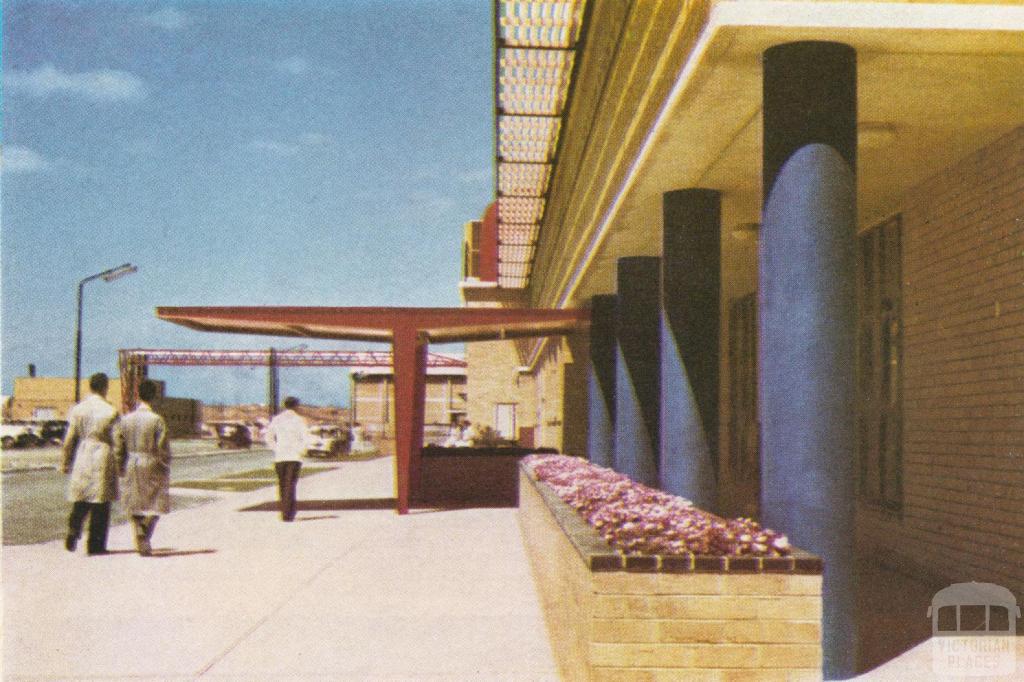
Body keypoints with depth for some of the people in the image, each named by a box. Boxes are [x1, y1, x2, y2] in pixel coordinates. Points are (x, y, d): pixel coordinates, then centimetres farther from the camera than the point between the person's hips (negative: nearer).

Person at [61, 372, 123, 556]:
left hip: (82, 459, 3)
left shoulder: (77, 410, 1)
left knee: (80, 502, 17)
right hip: (103, 460, -3)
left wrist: (65, 462, 12)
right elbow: (116, 442, -6)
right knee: (100, 505, 4)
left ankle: (74, 529, -5)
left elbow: (69, 440, 3)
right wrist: (119, 465, 3)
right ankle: (96, 545, 7)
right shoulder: (110, 412, -7)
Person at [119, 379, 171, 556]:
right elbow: (163, 448, -11)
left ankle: (141, 542, 13)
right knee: (154, 505, 6)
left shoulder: (126, 419, 1)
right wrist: (166, 469, 1)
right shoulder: (157, 420, -12)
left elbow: (120, 446, 5)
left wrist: (122, 468, 15)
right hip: (152, 465, -4)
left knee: (136, 506, 13)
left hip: (132, 465, 4)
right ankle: (144, 538, -10)